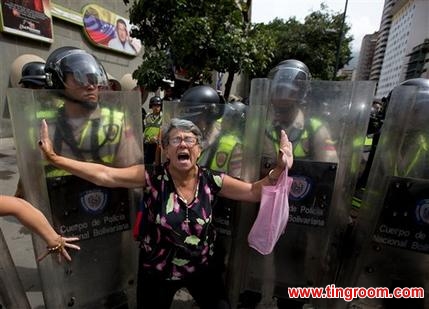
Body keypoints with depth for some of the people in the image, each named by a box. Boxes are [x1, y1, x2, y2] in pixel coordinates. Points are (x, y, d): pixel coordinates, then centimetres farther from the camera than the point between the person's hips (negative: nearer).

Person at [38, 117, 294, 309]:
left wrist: (279, 169, -27)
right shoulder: (152, 177, -20)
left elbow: (255, 192, -13)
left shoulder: (212, 181, -15)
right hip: (157, 272, -1)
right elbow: (104, 174, -26)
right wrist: (55, 158, -32)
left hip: (201, 268, 2)